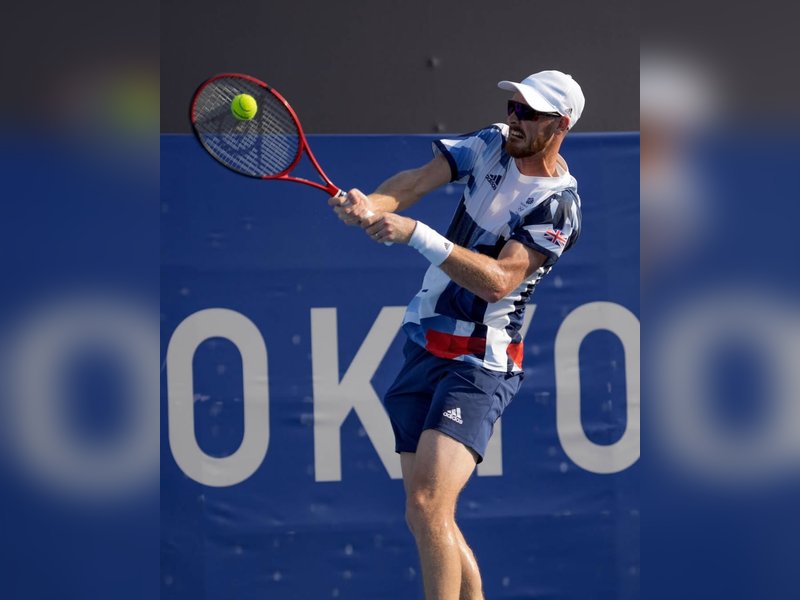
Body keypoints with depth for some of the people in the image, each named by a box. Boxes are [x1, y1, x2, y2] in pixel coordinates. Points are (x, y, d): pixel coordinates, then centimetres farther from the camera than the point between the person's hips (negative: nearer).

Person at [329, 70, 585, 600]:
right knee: (424, 517, 8)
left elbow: (499, 279, -25)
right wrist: (370, 204, -30)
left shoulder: (558, 205, -14)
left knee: (428, 508, -22)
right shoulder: (491, 145, 5)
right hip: (423, 349, 7)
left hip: (479, 364, -7)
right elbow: (418, 180, -8)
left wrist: (414, 234, -34)